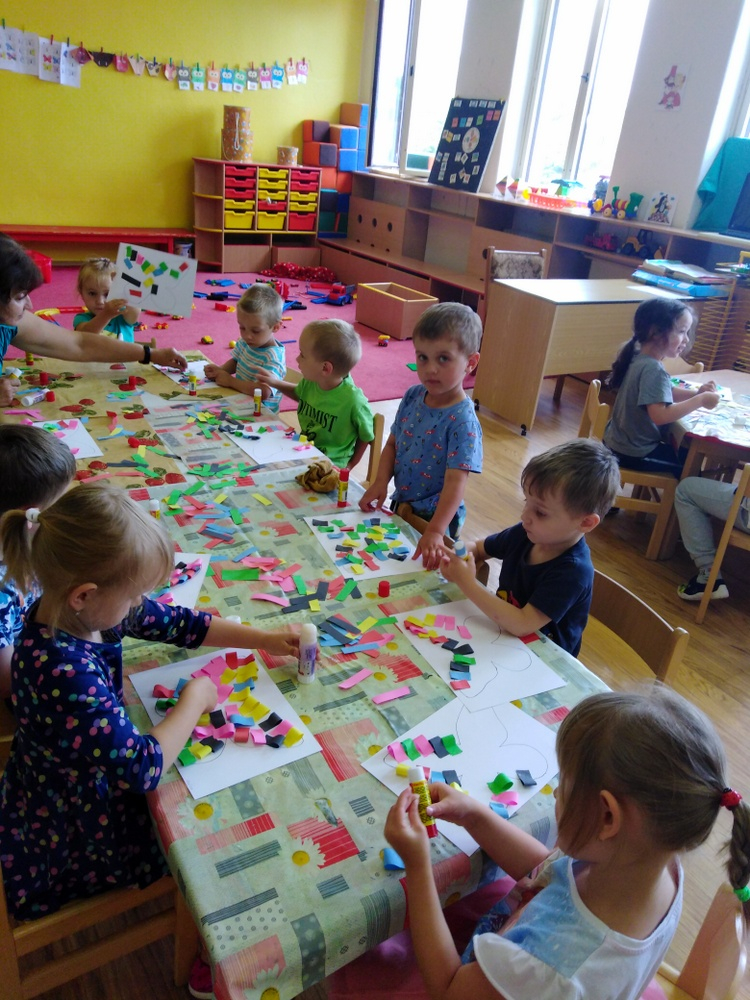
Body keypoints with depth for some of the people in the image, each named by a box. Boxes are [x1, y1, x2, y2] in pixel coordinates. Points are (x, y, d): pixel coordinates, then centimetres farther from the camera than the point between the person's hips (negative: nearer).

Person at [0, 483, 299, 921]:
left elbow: (179, 623, -4)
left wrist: (265, 639, -2)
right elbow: (143, 769, -36)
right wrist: (194, 701, -21)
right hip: (77, 823, -6)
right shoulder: (65, 672, -41)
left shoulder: (74, 610, -15)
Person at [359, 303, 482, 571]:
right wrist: (380, 483, -13)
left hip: (435, 517, -6)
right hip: (400, 504, 7)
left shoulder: (462, 421, -25)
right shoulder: (412, 397, -6)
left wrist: (435, 532, -39)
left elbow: (455, 482, -31)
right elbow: (392, 444, 3)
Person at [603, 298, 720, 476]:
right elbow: (660, 415, -35)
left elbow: (665, 392, 15)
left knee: (685, 452, 25)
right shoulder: (653, 369, -26)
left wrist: (696, 393, -1)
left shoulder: (640, 358, 3)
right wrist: (700, 401, -25)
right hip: (633, 453, -10)